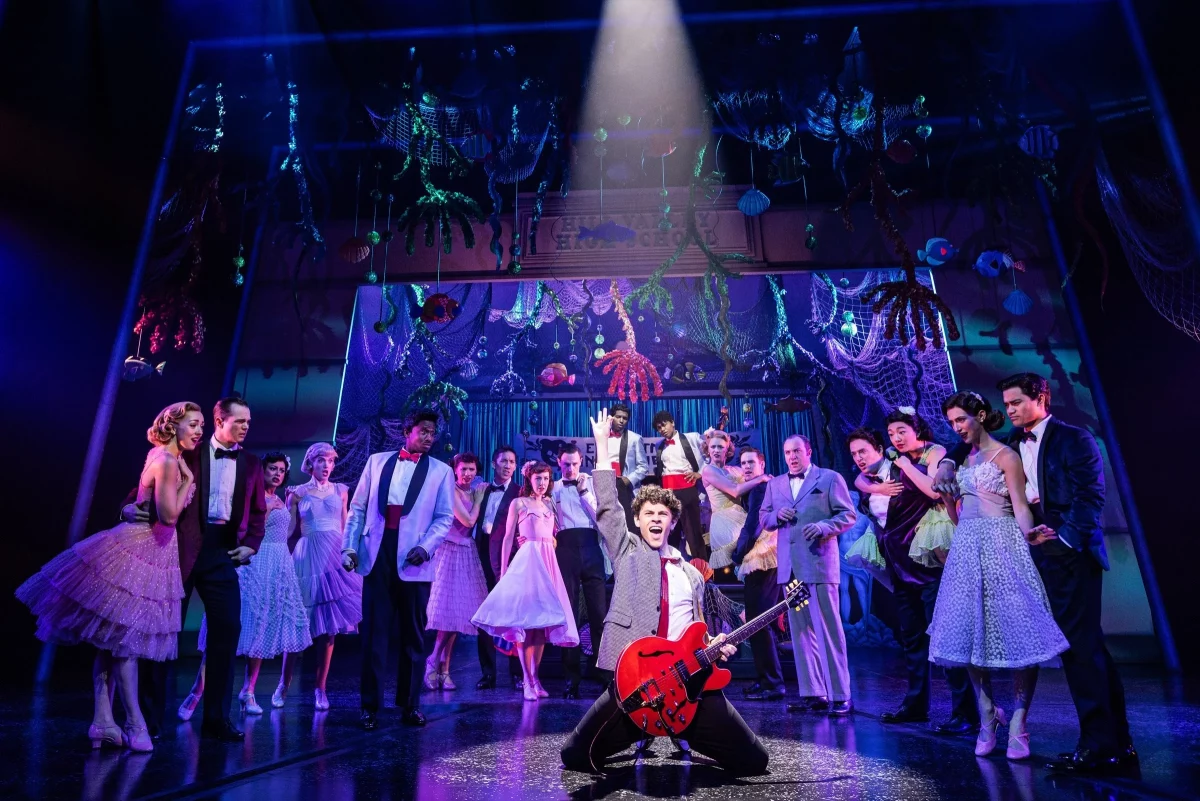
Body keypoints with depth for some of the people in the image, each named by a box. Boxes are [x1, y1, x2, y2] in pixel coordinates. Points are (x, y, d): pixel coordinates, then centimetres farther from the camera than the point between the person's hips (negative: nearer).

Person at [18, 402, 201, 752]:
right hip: (139, 552, -10)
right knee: (122, 639, -3)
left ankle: (103, 721, 16)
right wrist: (188, 480, -12)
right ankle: (135, 725, 2)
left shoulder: (169, 458, 12)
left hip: (150, 552, 10)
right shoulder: (167, 460, -18)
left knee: (114, 639, 10)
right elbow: (169, 515, -22)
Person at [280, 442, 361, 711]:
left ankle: (320, 689, 12)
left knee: (329, 626, 2)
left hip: (336, 557, 2)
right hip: (308, 558, -2)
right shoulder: (298, 492, 4)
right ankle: (284, 684, 19)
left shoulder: (341, 491, 11)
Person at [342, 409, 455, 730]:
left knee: (414, 636, 8)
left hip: (414, 561, 0)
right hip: (377, 557, 1)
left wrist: (425, 547, -13)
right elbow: (358, 508, 10)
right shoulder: (377, 461, 11)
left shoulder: (441, 471, 7)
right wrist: (350, 546, 0)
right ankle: (370, 705, 16)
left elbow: (444, 517, 2)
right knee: (374, 633, 4)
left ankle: (410, 704, 20)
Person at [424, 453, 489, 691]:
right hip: (451, 552, -6)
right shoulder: (451, 490, -7)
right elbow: (468, 521, -12)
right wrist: (478, 500, -2)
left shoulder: (474, 492, 13)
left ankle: (442, 668, 12)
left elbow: (476, 525, 11)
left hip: (468, 554, 6)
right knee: (449, 611, -7)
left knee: (459, 613, 5)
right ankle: (434, 665, 7)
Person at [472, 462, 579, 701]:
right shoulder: (519, 503, 4)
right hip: (527, 561, -5)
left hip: (548, 562, 5)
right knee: (526, 619, -7)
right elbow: (508, 538, 1)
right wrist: (503, 570, -3)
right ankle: (528, 681, -2)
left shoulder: (550, 504, 17)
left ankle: (535, 677, 12)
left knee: (544, 620, 4)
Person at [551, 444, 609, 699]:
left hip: (590, 548, 0)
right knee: (568, 613, 2)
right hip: (565, 549, 0)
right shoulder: (553, 488, 13)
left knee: (599, 610, -4)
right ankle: (572, 676, 9)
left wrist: (584, 491, -3)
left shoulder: (591, 483, 13)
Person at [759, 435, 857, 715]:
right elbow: (763, 518, 17)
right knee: (801, 633, 9)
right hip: (789, 567, 5)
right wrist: (776, 515, -5)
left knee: (828, 631, -2)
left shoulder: (830, 478, 2)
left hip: (819, 564, -5)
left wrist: (824, 526, -19)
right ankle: (813, 693, 18)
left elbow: (849, 514, -2)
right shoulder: (775, 484, 16)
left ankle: (840, 695, 7)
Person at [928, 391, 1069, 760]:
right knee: (971, 634, 4)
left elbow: (1020, 506, -12)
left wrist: (1028, 532, -28)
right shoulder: (964, 461, 17)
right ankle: (987, 720, 15)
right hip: (967, 550, 7)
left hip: (1000, 547, -6)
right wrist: (946, 496, 7)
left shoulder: (1005, 455, -2)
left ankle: (1018, 725, 4)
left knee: (1015, 632, -5)